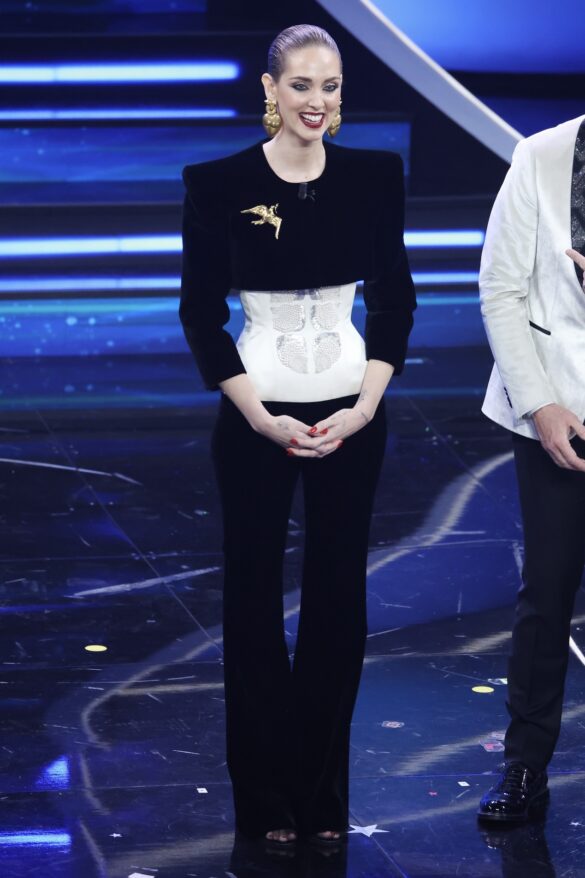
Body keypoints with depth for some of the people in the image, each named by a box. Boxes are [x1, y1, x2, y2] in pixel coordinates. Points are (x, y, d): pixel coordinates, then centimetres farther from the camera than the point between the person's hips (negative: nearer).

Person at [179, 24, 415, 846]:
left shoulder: (374, 175, 0)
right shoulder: (219, 183, -7)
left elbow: (395, 298, 5)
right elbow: (200, 311, -4)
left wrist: (364, 405, -6)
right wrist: (260, 415, -10)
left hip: (351, 414, 2)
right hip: (258, 415, -2)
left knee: (338, 595, 7)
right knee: (255, 595, 5)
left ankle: (324, 792, 20)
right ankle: (266, 796, 18)